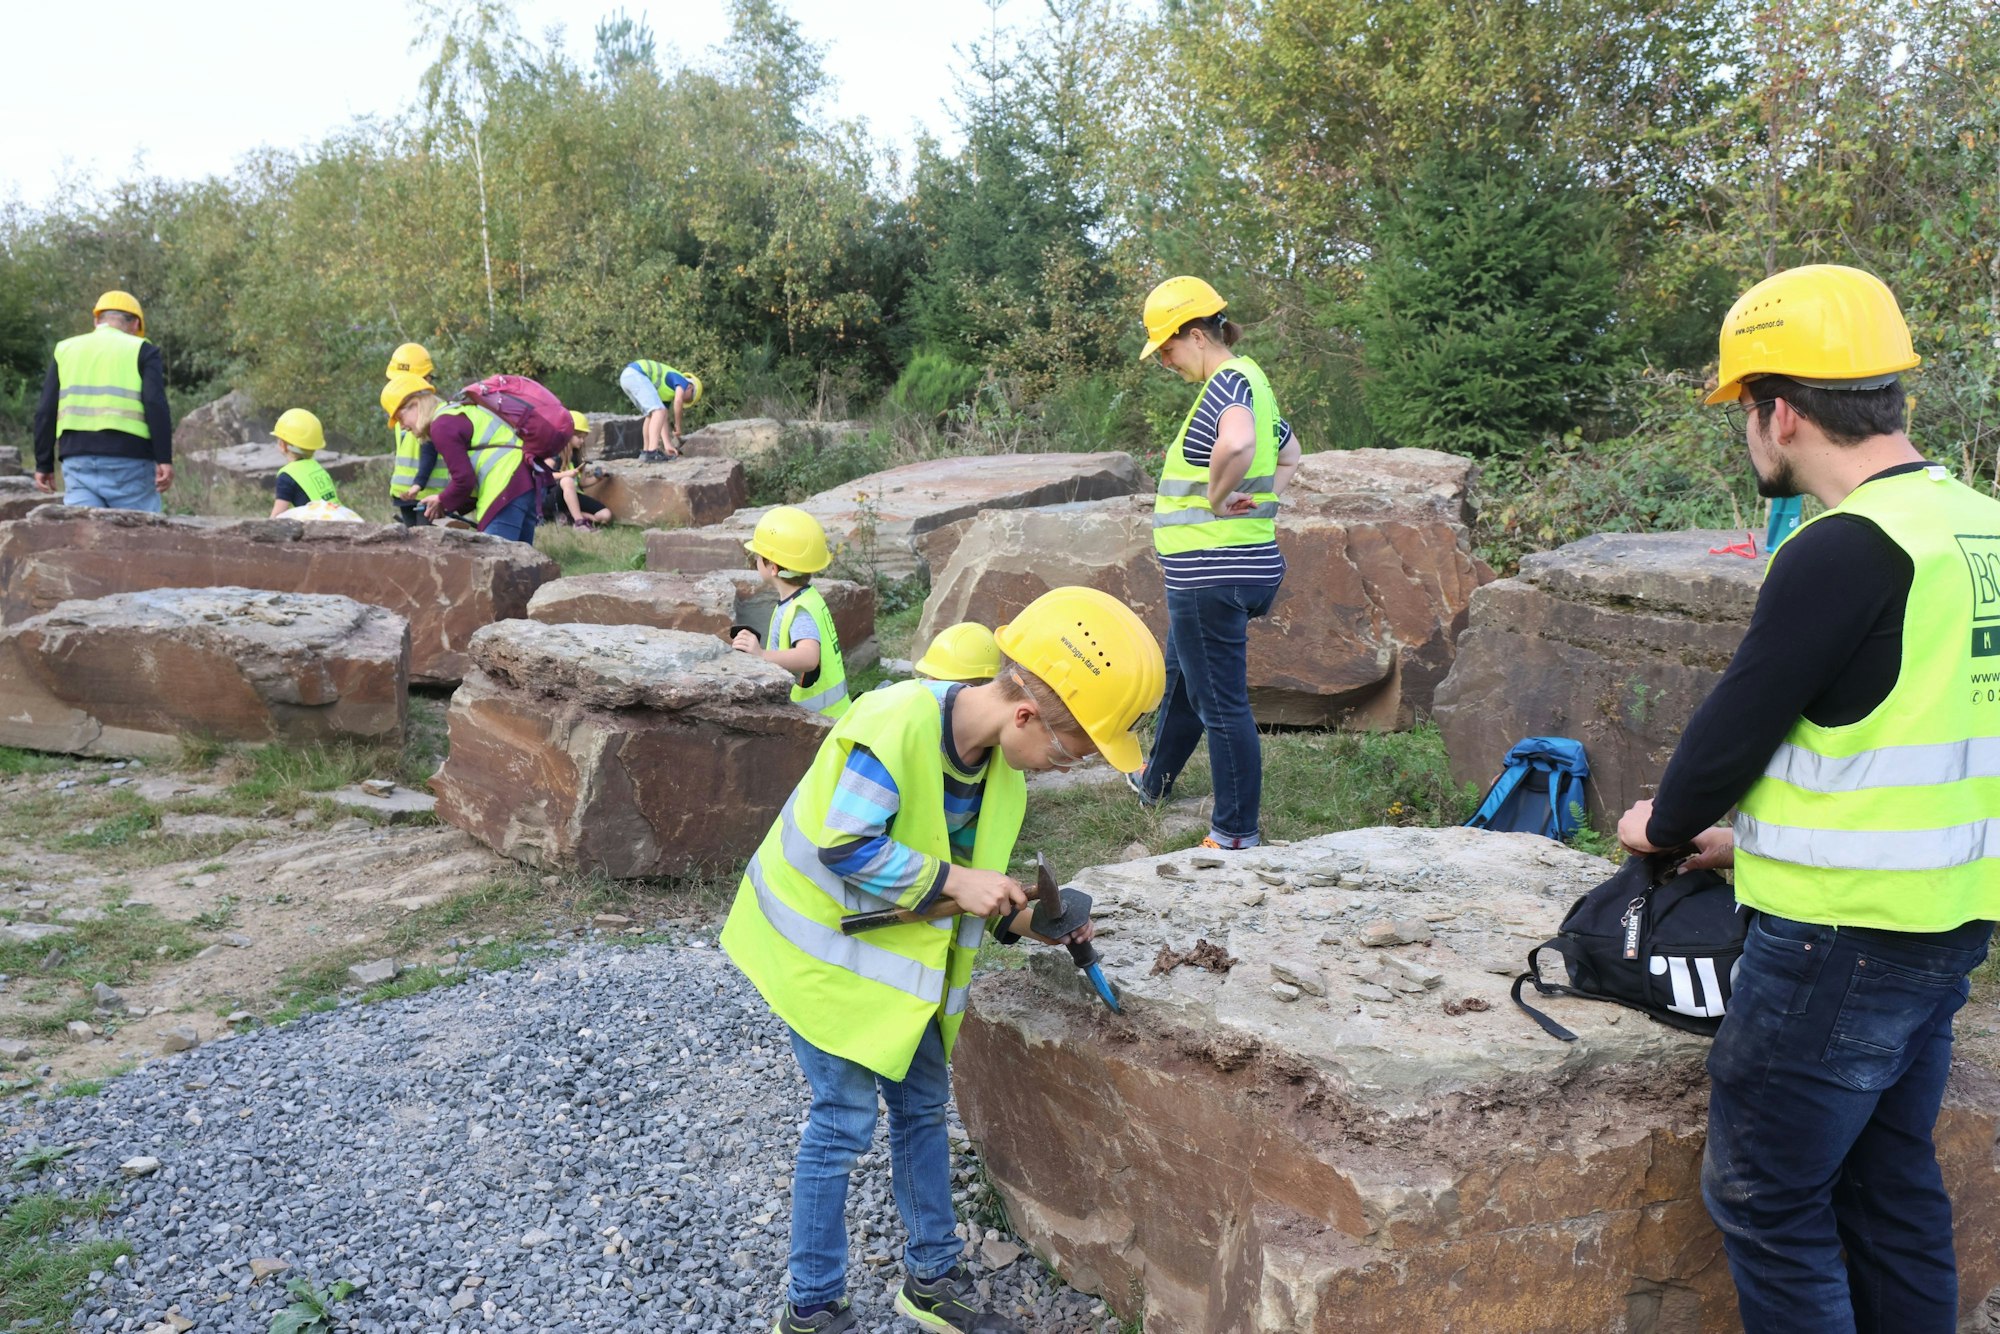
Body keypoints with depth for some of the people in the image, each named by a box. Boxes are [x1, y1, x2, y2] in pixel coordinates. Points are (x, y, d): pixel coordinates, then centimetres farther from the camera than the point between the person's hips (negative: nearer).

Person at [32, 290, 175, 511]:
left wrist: (44, 464, 15)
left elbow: (45, 412, 11)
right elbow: (156, 406, -10)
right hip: (128, 460, -3)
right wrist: (164, 459, -11)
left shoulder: (65, 349, 16)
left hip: (79, 460, 3)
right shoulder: (140, 350, 5)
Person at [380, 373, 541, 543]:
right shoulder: (457, 411, 25)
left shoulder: (442, 426, -6)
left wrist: (443, 501, 8)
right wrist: (448, 504, 15)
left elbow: (464, 479, -11)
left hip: (506, 490, -10)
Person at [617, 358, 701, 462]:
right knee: (659, 411, -13)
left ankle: (646, 452, 21)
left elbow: (662, 420, 29)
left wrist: (667, 445, 23)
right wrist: (678, 425, -2)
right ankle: (652, 453, -25)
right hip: (635, 375, -10)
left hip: (626, 376, 10)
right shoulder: (682, 380, 7)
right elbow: (678, 400, -14)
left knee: (653, 414, 22)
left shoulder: (666, 392, 32)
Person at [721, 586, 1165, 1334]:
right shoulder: (895, 727, -32)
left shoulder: (1000, 762, -6)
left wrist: (1022, 922, -10)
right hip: (827, 948, -8)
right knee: (844, 1120, -2)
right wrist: (951, 881, -28)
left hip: (900, 953, 8)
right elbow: (845, 849, -32)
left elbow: (967, 873, 5)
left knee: (922, 1106, 16)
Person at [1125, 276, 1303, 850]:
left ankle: (1237, 834, 7)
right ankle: (1155, 781, 48)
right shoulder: (1249, 381, 14)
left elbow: (1236, 443, -40)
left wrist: (1217, 498, -23)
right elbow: (1288, 457, 28)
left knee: (1221, 703, -3)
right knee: (1181, 677, 28)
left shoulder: (1228, 380, -17)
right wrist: (1256, 504, 13)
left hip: (1212, 573, -11)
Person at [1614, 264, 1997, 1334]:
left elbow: (1734, 723, -15)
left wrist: (1663, 826, 5)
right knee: (1891, 1184, 20)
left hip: (1841, 942, -9)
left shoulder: (1848, 550, -21)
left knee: (1767, 1199, 5)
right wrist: (1760, 837, 19)